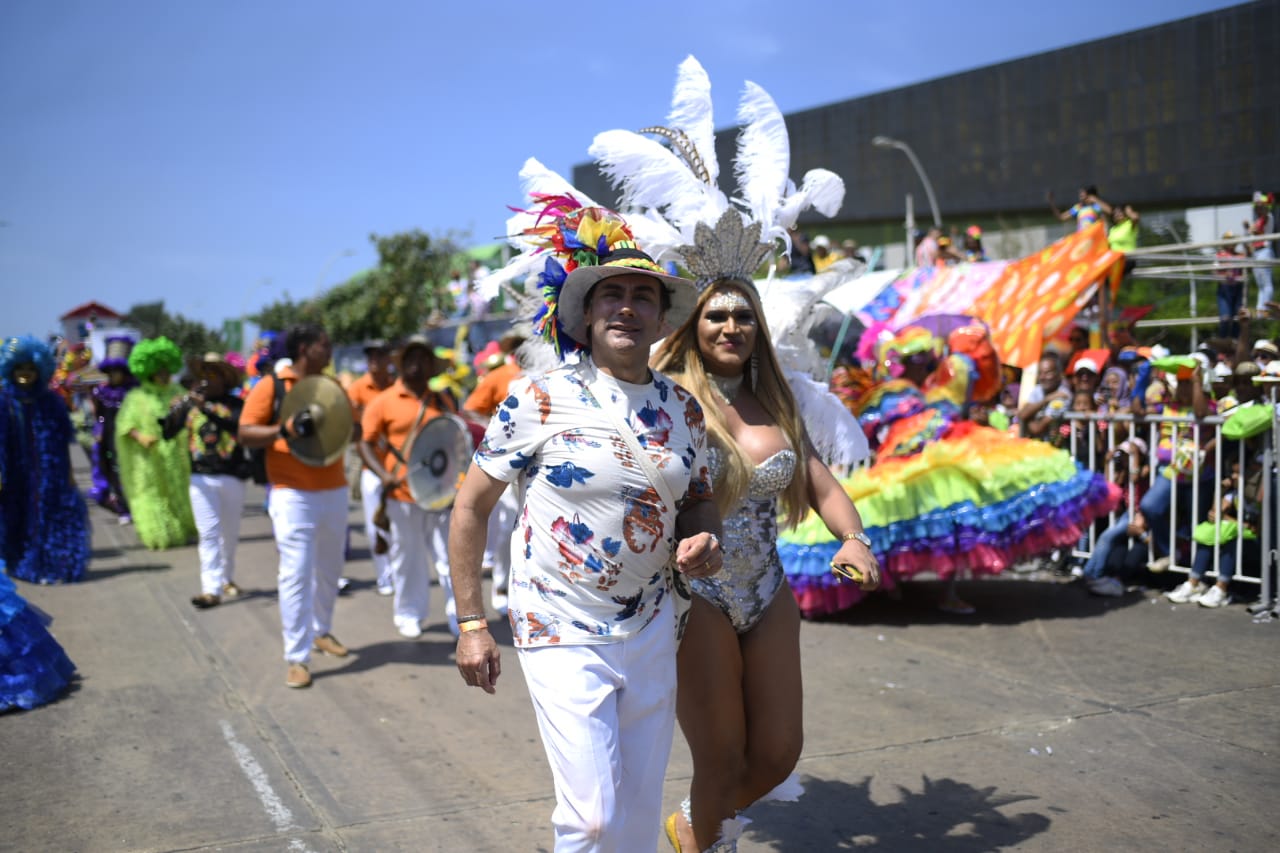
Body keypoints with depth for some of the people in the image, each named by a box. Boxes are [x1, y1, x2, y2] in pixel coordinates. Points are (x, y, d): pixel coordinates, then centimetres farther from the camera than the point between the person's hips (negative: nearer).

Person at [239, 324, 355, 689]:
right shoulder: (270, 387, -6)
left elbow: (352, 428, 17)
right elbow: (245, 434, -9)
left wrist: (350, 426, -6)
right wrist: (283, 430, -25)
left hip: (334, 491, 6)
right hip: (293, 495, -5)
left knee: (329, 569, 16)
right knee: (296, 574, -8)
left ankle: (321, 631, 36)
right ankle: (297, 657, -3)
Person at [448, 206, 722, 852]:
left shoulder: (684, 408, 4)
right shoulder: (540, 400, -10)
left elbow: (699, 498, 18)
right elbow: (470, 507, -5)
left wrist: (703, 541, -6)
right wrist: (471, 623, -7)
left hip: (653, 631, 5)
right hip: (562, 636, -5)